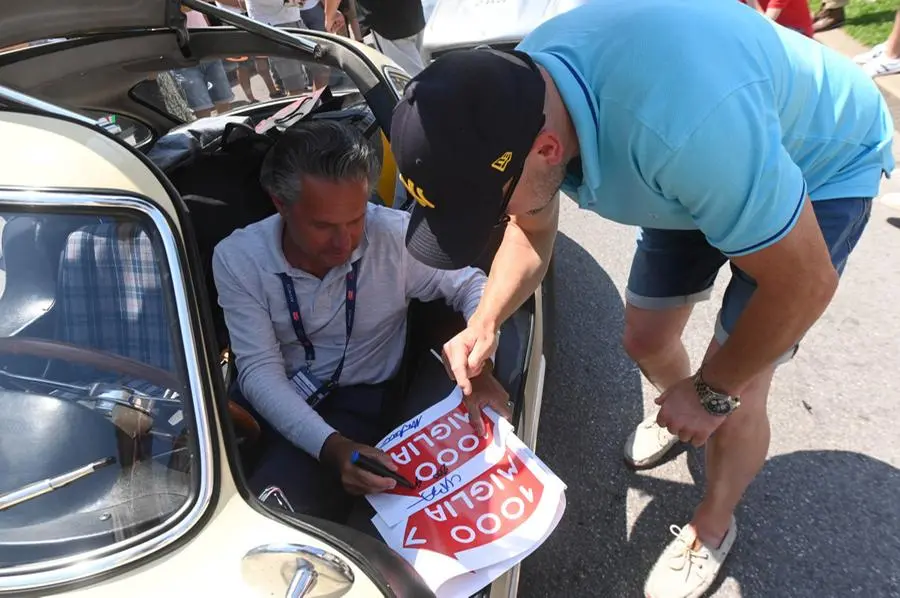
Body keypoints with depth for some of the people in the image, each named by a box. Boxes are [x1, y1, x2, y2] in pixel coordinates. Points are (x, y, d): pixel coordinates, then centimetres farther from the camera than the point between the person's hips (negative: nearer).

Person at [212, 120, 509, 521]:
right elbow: (259, 369, -15)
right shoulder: (237, 259, -14)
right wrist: (331, 445, -31)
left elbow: (472, 285, -4)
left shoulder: (395, 235, -16)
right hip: (273, 402, 3)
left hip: (359, 399, -2)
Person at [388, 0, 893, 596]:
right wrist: (485, 323, -19)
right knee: (645, 340, 10)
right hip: (699, 165, 6)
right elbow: (532, 231, -4)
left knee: (731, 396, -6)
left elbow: (806, 282, -31)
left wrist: (711, 392, -19)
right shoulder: (514, 99, -23)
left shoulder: (686, 125, -47)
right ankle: (680, 410, 47)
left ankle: (712, 531, 26)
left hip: (824, 164, -5)